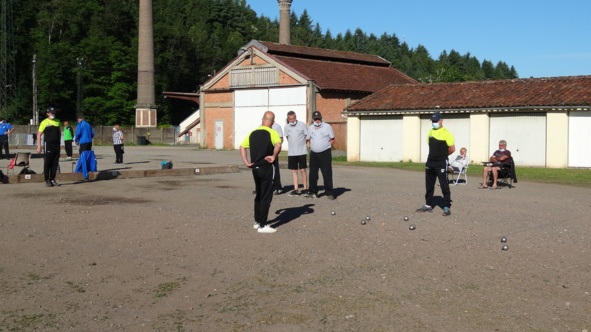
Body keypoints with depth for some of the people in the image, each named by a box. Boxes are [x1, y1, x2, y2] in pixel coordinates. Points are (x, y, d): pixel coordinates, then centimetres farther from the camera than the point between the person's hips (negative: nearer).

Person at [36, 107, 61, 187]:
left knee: (55, 163, 6)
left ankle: (52, 179, 13)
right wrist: (39, 146, -12)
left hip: (57, 145, 5)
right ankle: (47, 180, 4)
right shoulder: (44, 122, -3)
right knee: (47, 163, -2)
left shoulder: (57, 121, 12)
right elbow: (39, 135, -5)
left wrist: (59, 143, 13)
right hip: (48, 144, -5)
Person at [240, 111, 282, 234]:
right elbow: (278, 145, -29)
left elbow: (242, 147, 8)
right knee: (266, 197, 0)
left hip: (255, 167, 6)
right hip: (267, 168, -6)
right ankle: (262, 225, 1)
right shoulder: (272, 133, -9)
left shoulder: (253, 133, 9)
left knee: (259, 195, 20)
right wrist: (273, 157, -19)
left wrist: (246, 162, 6)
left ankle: (257, 221, 27)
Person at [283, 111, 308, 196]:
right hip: (291, 153, 4)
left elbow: (307, 136, 1)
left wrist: (301, 143, -2)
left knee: (303, 170, -1)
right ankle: (296, 189, 8)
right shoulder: (286, 127, 5)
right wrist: (293, 145, 11)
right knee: (294, 171, 4)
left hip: (302, 152, -3)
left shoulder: (302, 125, -5)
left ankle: (305, 188, 9)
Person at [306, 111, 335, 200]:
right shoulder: (310, 128, 9)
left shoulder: (327, 127, -2)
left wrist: (325, 146, -4)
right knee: (313, 174, 7)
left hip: (325, 153, -4)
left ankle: (329, 193, -1)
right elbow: (308, 139, 20)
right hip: (313, 153, 4)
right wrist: (313, 146, 8)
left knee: (327, 174, -6)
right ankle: (313, 192, 17)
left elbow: (332, 139, 4)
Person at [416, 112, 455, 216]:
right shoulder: (430, 132, 10)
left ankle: (447, 207, 0)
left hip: (441, 163, -7)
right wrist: (435, 154, 10)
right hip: (430, 162, 7)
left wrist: (442, 155, 1)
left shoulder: (446, 133, -11)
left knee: (444, 186, -4)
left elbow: (452, 149, -11)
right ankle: (428, 205, 22)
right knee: (429, 185, 13)